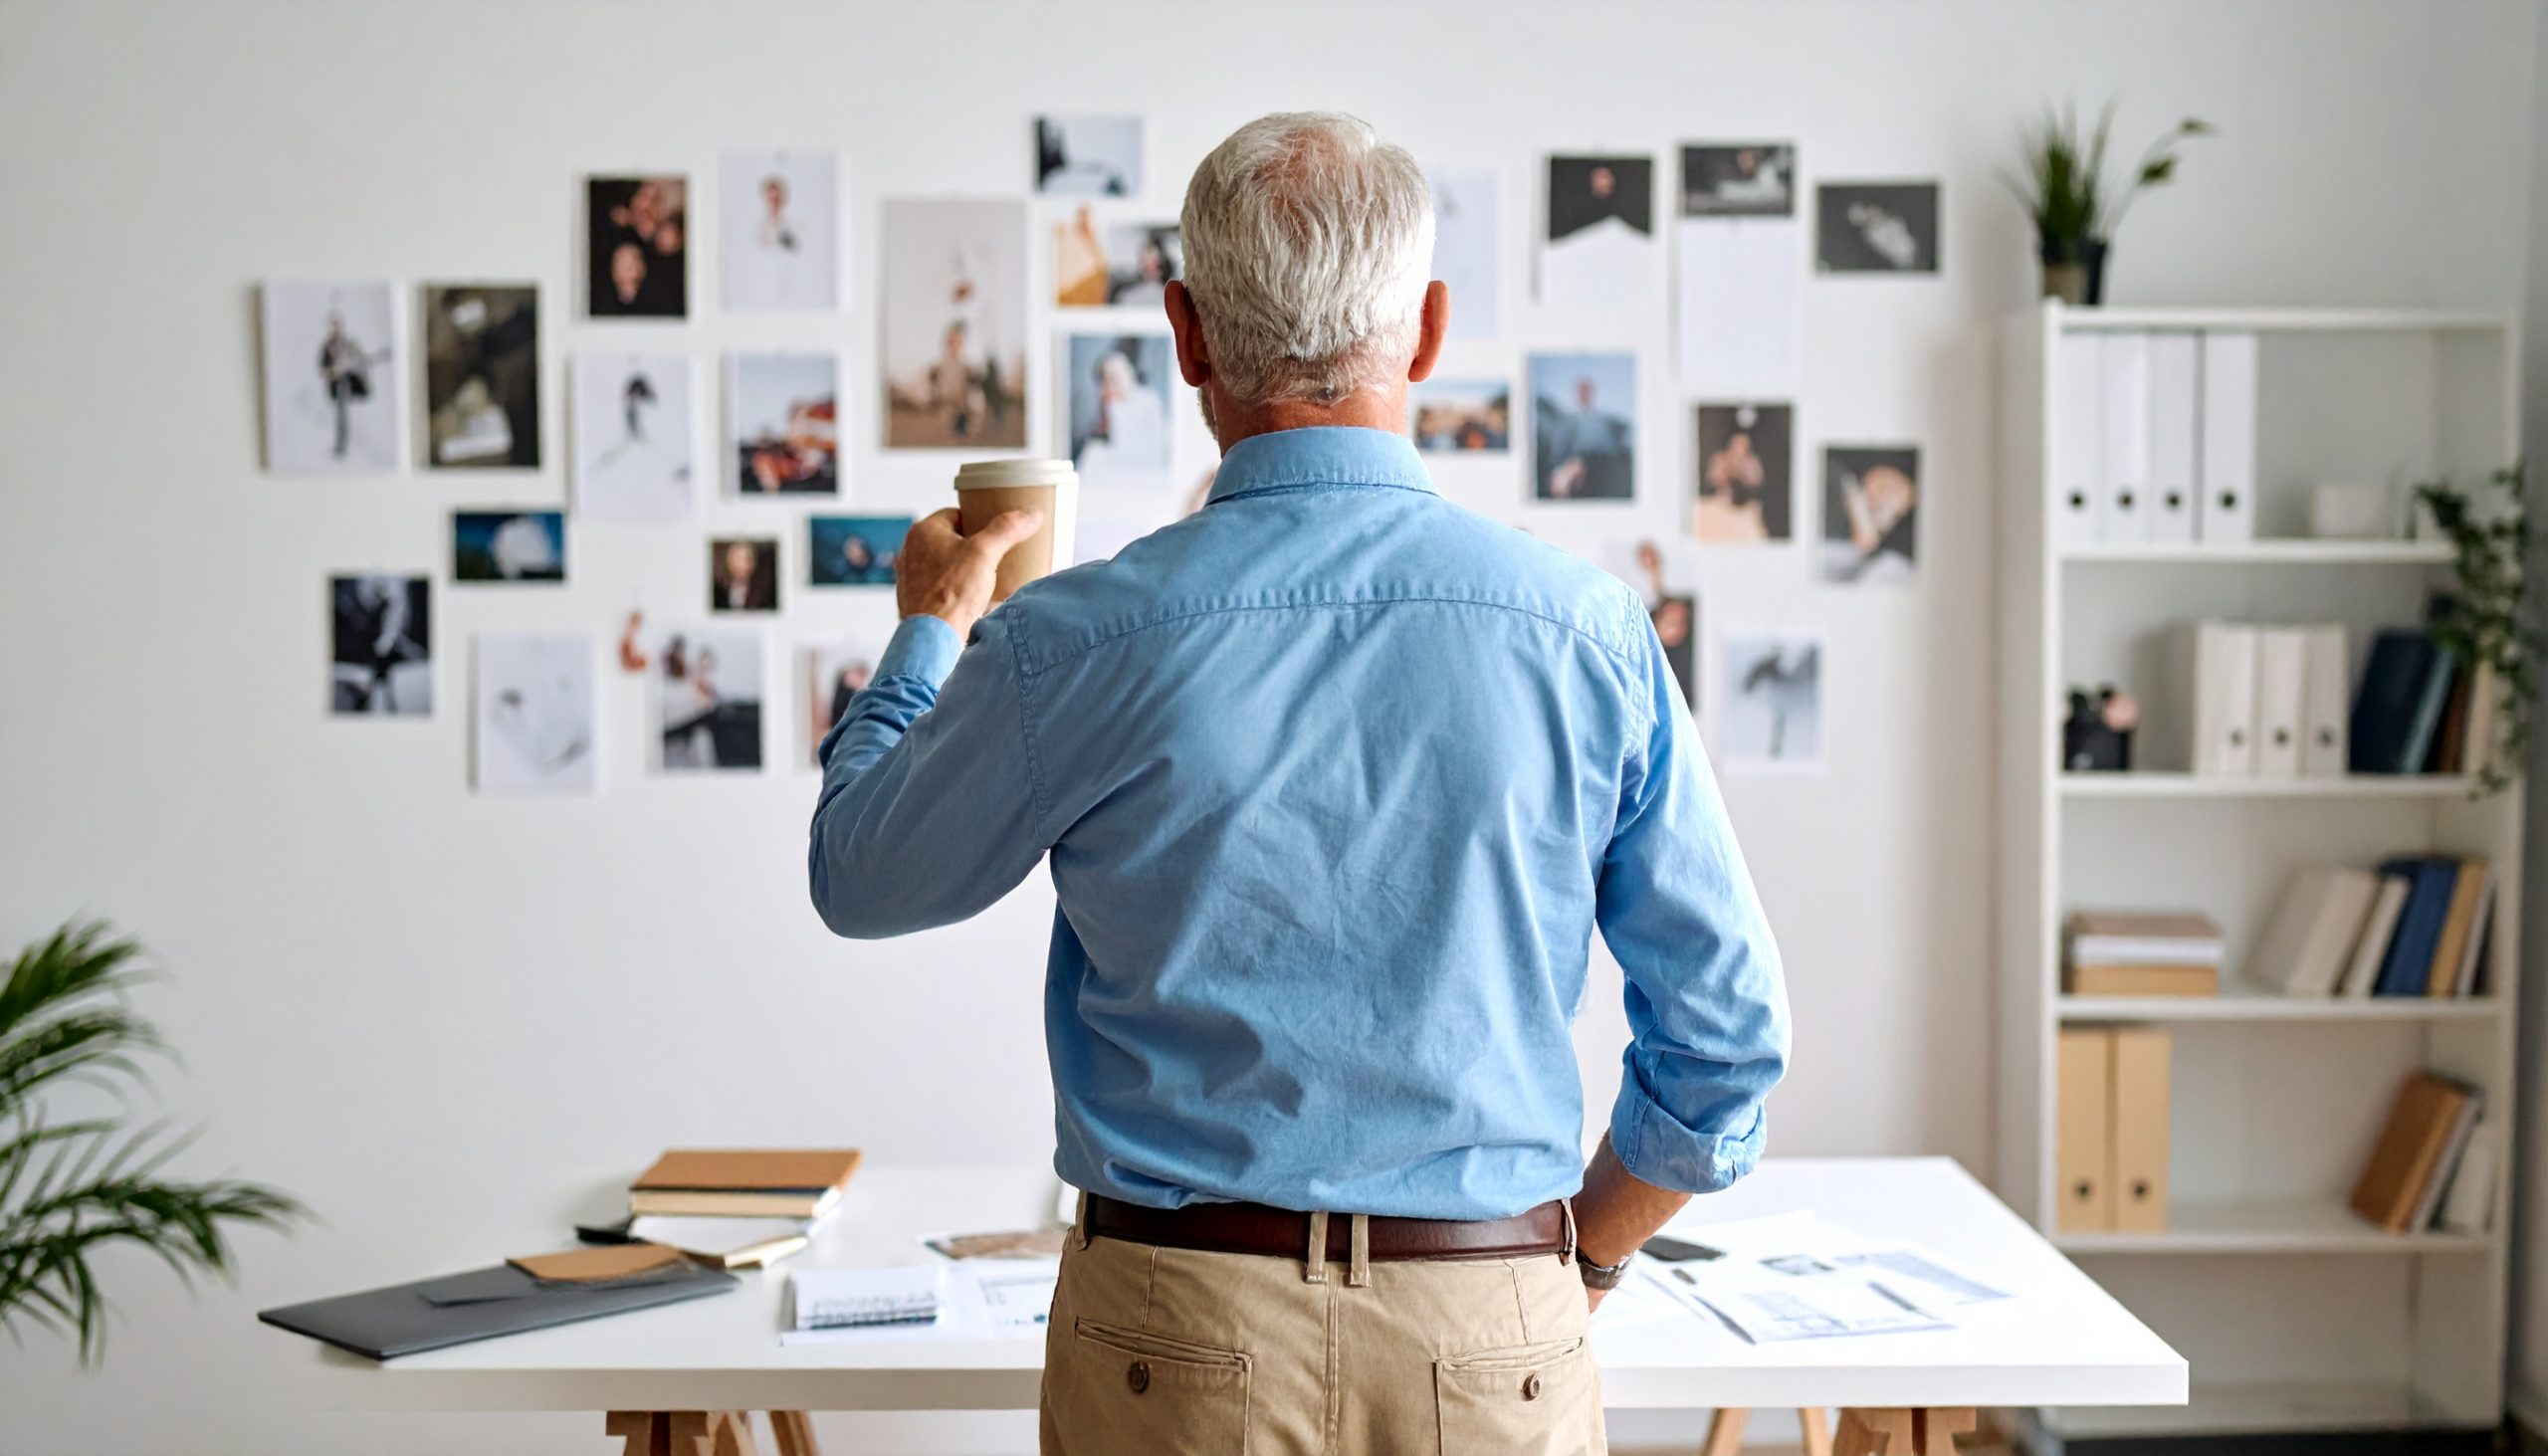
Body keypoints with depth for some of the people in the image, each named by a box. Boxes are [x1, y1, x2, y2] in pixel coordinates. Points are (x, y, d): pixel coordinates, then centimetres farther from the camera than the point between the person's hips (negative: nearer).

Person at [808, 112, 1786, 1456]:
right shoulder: (1589, 631, -8)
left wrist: (928, 630, 24)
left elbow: (856, 876, 8)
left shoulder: (1077, 642, -12)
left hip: (1181, 1348, -1)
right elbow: (1726, 1037, -1)